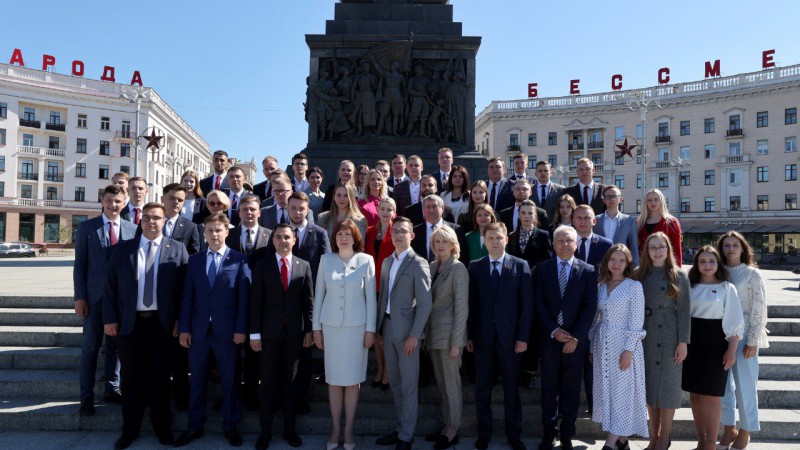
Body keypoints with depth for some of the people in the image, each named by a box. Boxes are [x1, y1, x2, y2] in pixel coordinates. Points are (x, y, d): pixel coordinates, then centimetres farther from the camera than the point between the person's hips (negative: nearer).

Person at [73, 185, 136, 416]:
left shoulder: (132, 229, 4)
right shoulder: (87, 227, 1)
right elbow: (80, 264, -1)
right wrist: (79, 297, -6)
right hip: (95, 295, -1)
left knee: (116, 345, 11)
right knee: (90, 347, 4)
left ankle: (112, 388, 24)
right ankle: (87, 396, 12)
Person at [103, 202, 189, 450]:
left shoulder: (177, 250, 2)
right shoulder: (122, 249, 6)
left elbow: (185, 288, -1)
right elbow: (110, 286, 5)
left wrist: (180, 320, -6)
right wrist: (110, 318, -2)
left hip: (163, 323, -1)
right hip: (129, 323, 1)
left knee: (160, 377, 9)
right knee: (131, 378, 9)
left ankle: (162, 427, 23)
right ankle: (130, 429, 24)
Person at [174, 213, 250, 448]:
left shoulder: (239, 260, 0)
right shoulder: (194, 260, 10)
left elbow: (244, 297, -3)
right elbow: (187, 296, 6)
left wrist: (241, 328, -8)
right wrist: (184, 328, 0)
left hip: (226, 330, -3)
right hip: (198, 329, 3)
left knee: (229, 379, 7)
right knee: (197, 379, 11)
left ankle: (230, 426, 21)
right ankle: (195, 426, 24)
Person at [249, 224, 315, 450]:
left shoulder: (304, 266, 4)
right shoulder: (262, 265, 1)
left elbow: (308, 301, 4)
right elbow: (256, 301, -2)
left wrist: (309, 330, 0)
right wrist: (254, 333, -6)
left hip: (294, 332, 1)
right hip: (269, 331, -1)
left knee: (290, 381, 10)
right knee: (268, 382, 5)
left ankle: (290, 427, 22)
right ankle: (265, 430, 17)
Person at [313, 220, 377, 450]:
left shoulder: (366, 260, -3)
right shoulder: (326, 260, 2)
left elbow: (371, 296, -1)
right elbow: (319, 295, 5)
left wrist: (371, 329, -3)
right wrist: (316, 327, 4)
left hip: (357, 326, -1)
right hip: (331, 325, 1)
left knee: (353, 379, 4)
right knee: (334, 378, 7)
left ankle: (349, 429, 17)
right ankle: (335, 428, 19)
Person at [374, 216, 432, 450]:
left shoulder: (418, 263, -8)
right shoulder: (387, 262, 12)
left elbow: (425, 303, -13)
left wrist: (414, 335, -17)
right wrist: (378, 328, 10)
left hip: (407, 330, -6)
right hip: (387, 328, 7)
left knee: (408, 386, 3)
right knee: (394, 384, 16)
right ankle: (400, 428, 30)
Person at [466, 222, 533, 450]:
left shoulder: (520, 266, 1)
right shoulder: (475, 267, 4)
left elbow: (527, 304, -2)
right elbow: (471, 303, 3)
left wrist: (523, 337, -7)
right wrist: (469, 335, -1)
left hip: (510, 336, -1)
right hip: (483, 336, 1)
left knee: (511, 388, 9)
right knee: (482, 388, 8)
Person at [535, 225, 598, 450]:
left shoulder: (588, 271, 1)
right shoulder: (542, 269, 4)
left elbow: (590, 306, -4)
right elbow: (539, 303, 0)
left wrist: (576, 336, -11)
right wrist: (554, 330, -10)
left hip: (576, 340, 0)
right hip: (549, 338, 1)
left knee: (571, 389, 8)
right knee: (549, 389, 7)